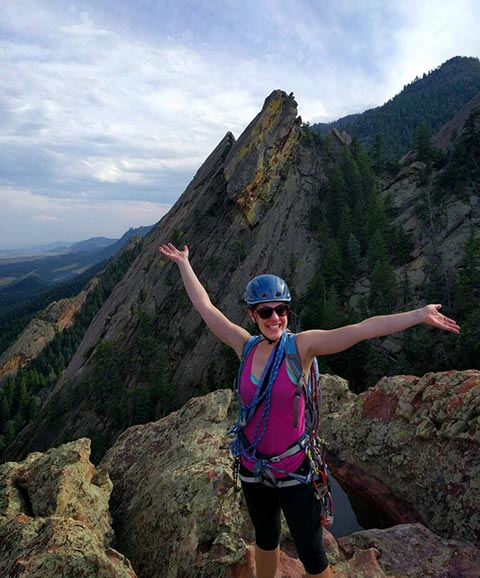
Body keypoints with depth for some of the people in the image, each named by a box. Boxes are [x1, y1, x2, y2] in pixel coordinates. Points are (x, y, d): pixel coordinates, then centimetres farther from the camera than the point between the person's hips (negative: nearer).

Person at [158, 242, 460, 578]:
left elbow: (364, 329, -26)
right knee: (265, 541, 27)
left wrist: (419, 315, -32)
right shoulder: (246, 347, -8)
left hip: (294, 471, -3)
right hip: (253, 468, 4)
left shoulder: (302, 346, -16)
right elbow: (205, 306, 0)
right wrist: (183, 263, 9)